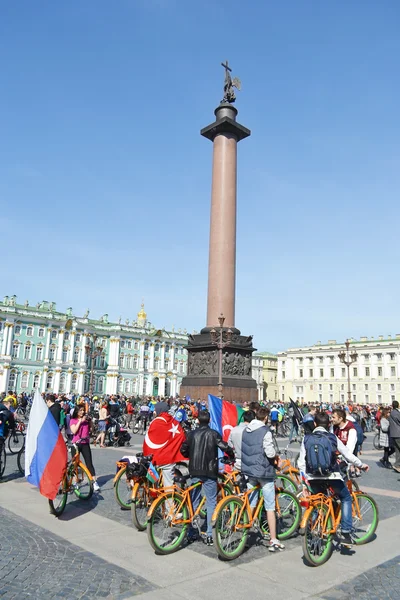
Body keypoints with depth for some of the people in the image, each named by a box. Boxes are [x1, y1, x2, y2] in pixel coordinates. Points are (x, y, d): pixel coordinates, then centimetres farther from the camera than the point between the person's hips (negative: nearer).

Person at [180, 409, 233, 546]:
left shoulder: (192, 434, 2)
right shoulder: (213, 433, -6)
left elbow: (183, 450, 3)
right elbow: (225, 447, -14)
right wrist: (232, 456, 6)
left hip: (195, 471, 3)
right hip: (209, 471, -3)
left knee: (193, 501, 15)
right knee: (211, 503, 2)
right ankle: (210, 534, 0)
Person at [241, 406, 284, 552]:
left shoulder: (246, 430, 4)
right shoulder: (265, 431, -16)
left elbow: (243, 449, 10)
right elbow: (270, 453, -21)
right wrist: (276, 457, 1)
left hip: (248, 470, 6)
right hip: (264, 471, -6)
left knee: (249, 504, 15)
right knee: (270, 507, 2)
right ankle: (273, 541, 6)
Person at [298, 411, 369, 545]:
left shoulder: (307, 439, 1)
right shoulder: (332, 438, -4)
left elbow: (301, 463, 1)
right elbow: (348, 455, 3)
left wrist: (304, 483, 10)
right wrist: (361, 465, 21)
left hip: (314, 478, 2)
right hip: (332, 477, -2)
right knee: (346, 498, 22)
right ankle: (345, 533, 15)